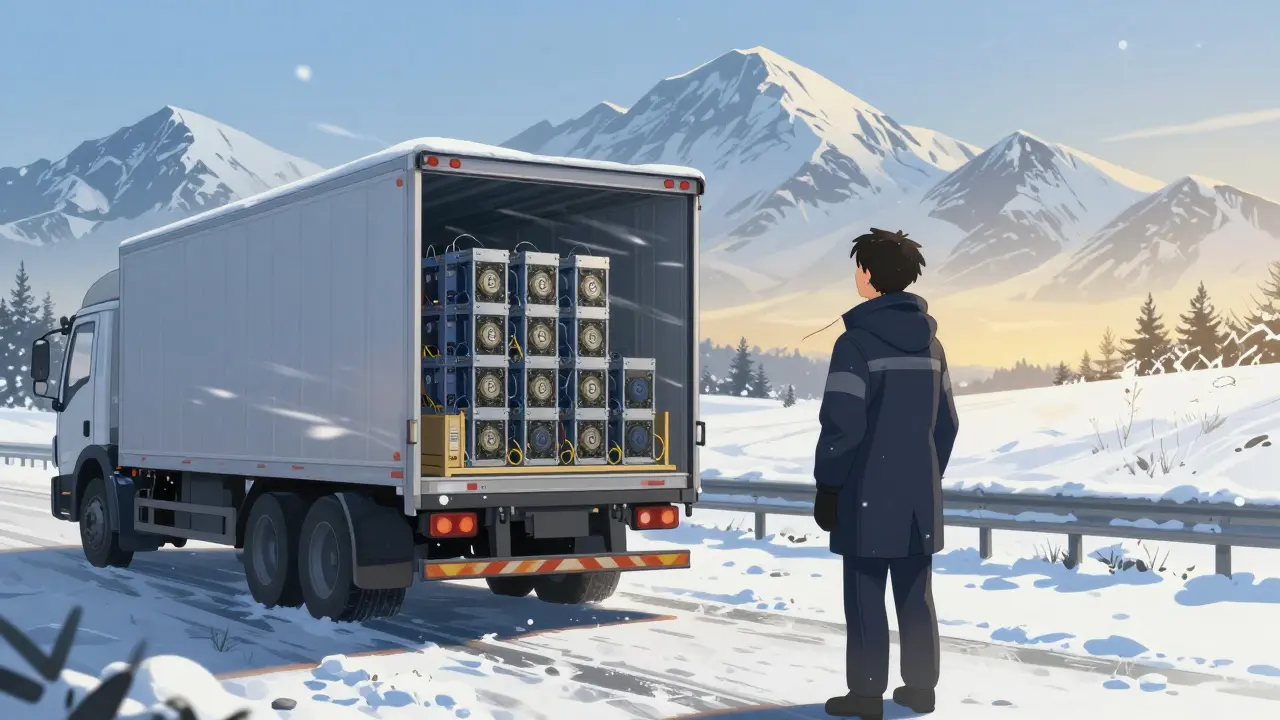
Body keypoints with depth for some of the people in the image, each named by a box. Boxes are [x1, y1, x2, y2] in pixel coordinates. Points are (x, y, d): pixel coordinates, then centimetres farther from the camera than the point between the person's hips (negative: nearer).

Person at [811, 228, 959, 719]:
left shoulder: (857, 342, -13)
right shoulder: (930, 343, 10)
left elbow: (842, 426, -16)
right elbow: (946, 423, 14)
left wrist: (827, 486, -7)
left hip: (869, 493, -6)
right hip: (919, 494, 6)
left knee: (865, 596, 0)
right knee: (915, 594, 12)